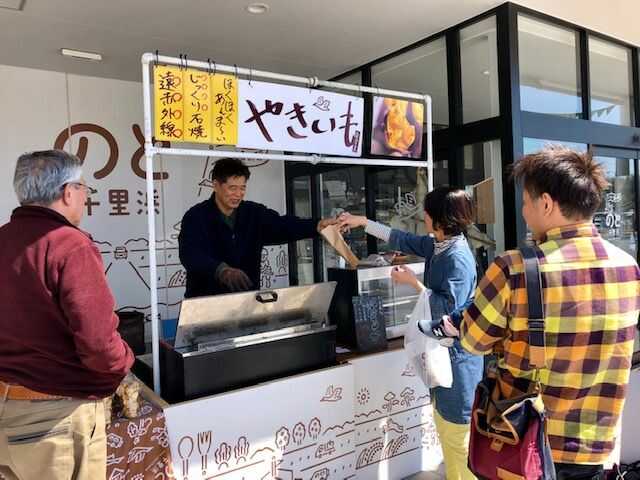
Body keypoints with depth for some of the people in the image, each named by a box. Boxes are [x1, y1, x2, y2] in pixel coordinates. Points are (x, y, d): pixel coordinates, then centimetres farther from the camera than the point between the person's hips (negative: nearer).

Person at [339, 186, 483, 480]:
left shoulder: (458, 259, -22)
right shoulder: (437, 245, 6)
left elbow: (449, 309, -24)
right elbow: (403, 240, 17)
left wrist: (413, 282, -17)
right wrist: (362, 222, 20)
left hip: (456, 355, -10)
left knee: (457, 436, 2)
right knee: (444, 426, 20)